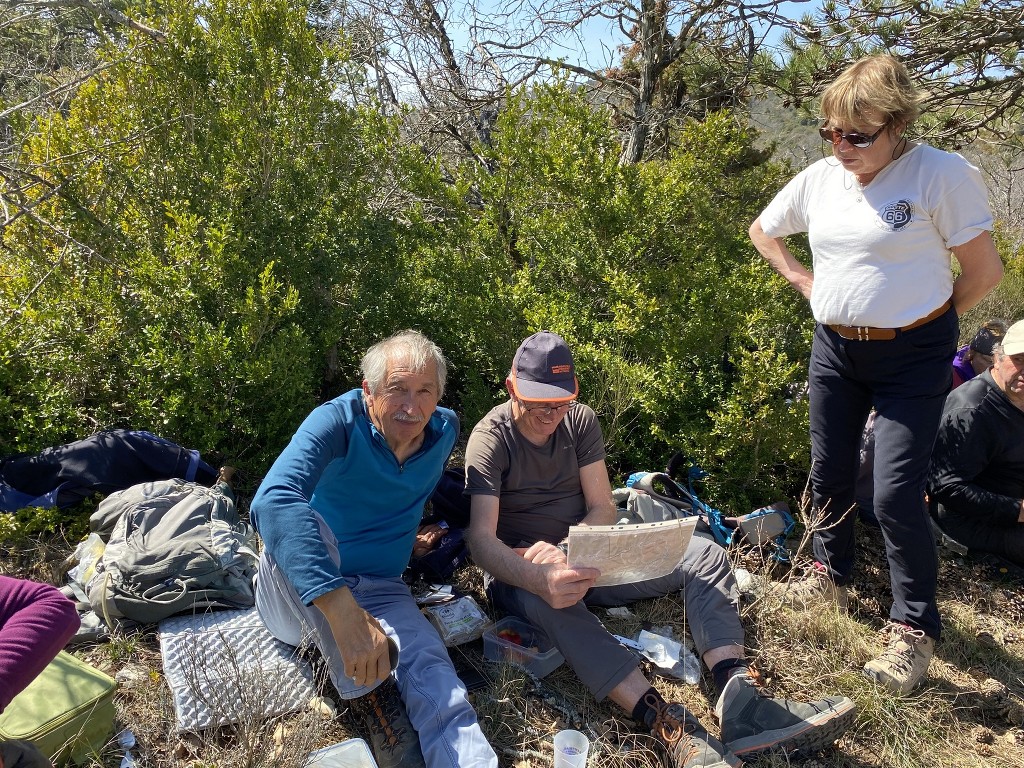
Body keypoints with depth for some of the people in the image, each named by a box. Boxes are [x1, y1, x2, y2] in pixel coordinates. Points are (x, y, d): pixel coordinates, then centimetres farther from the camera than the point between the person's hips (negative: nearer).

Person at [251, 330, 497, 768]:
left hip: (380, 591, 4)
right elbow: (274, 501, -44)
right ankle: (368, 697, -26)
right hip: (299, 595, -3)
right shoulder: (338, 422, -23)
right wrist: (343, 611, -54)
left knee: (433, 676, -28)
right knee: (302, 526, -38)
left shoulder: (445, 430, -4)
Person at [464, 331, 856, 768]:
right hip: (519, 571, -5)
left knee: (705, 556, -12)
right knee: (550, 602, -42)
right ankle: (673, 730, -49)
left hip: (585, 554, 5)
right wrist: (541, 578, -46)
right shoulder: (490, 440, -15)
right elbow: (482, 540, -26)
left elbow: (603, 509, -2)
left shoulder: (580, 420, 0)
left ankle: (739, 701, -33)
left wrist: (562, 549, -24)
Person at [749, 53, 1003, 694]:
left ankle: (915, 628, 12)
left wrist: (928, 321, 1)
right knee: (829, 473, 15)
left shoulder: (942, 175, -15)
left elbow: (984, 273, -10)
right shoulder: (819, 179, 1)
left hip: (912, 357, -5)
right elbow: (763, 231, 19)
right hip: (835, 348, 5)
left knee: (895, 493, -8)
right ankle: (832, 572, 40)